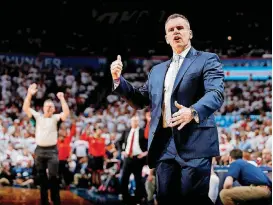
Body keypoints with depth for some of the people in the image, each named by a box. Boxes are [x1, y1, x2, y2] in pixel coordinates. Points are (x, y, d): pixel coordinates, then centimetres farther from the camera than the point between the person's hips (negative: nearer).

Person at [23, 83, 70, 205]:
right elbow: (26, 109, -3)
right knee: (41, 177, 11)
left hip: (52, 150, -3)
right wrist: (29, 94, -14)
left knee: (53, 177, -7)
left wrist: (62, 98, -22)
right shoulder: (38, 116, 7)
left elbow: (66, 113, -16)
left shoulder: (56, 118, 1)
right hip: (39, 150, 3)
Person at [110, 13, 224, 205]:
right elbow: (140, 100, 24)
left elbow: (216, 93, -10)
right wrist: (118, 79, 9)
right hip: (164, 144, 6)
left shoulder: (207, 60, 5)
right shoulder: (157, 70, 24)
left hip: (194, 142, -6)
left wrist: (193, 112, -30)